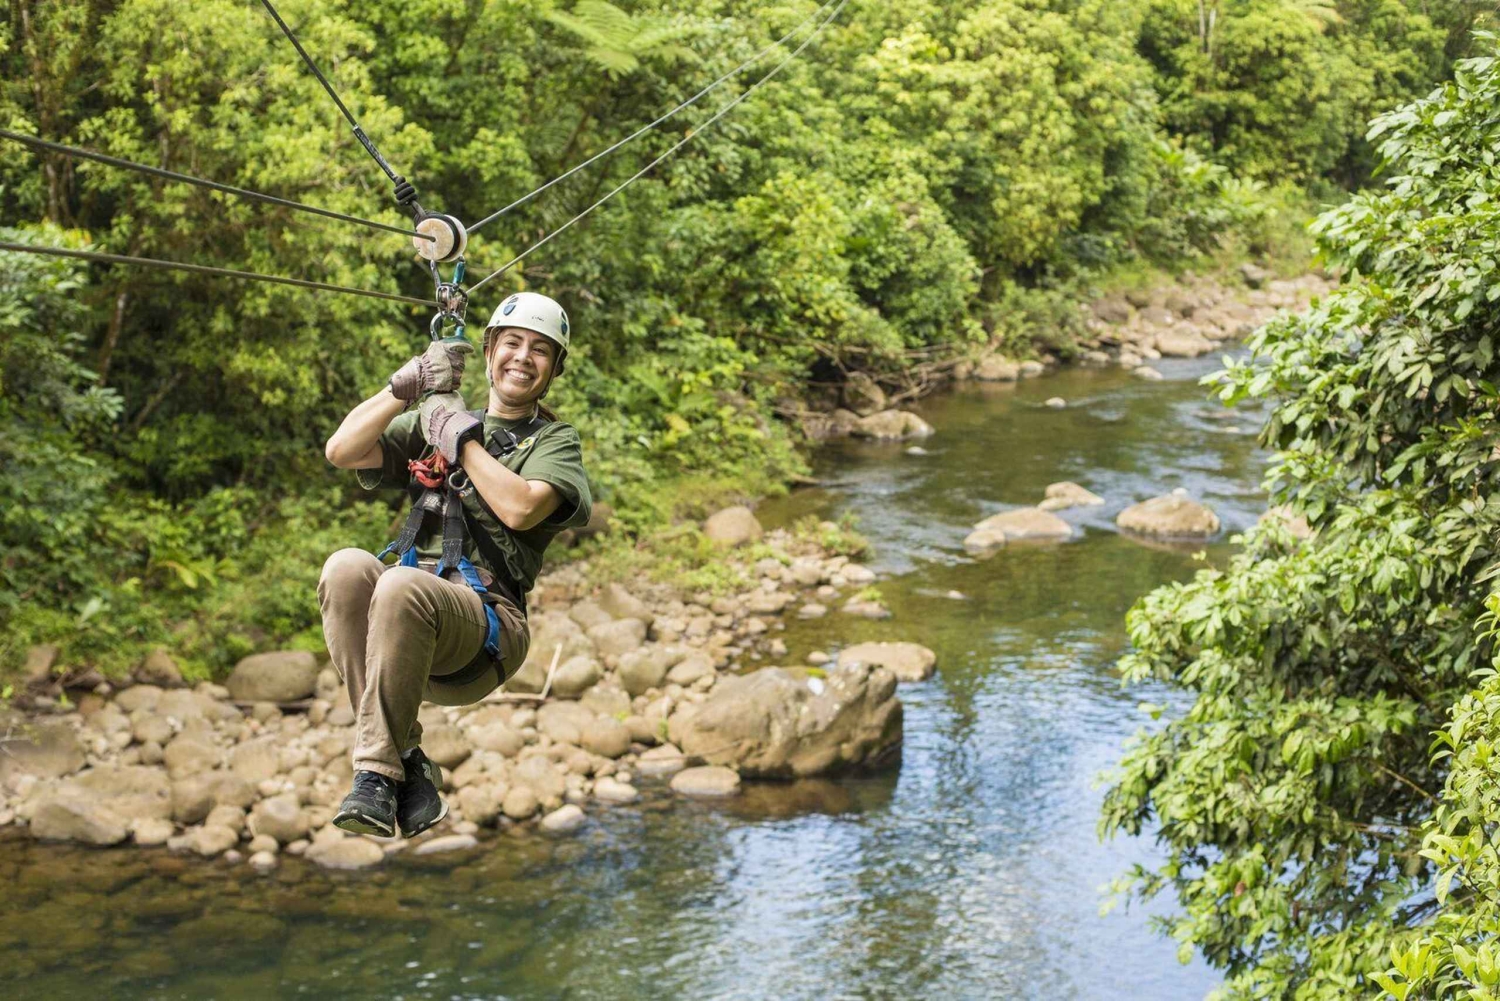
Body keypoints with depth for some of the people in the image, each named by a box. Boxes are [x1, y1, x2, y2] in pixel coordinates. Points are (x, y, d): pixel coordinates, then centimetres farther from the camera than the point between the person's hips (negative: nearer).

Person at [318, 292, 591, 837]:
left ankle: (379, 768, -30)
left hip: (487, 623, -4)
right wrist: (405, 386, 2)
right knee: (347, 567, -31)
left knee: (403, 584, -37)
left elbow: (520, 509, -9)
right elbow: (341, 451, 10)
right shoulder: (433, 419, 25)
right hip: (402, 614, 4)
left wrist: (460, 438, 0)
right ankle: (405, 758, -28)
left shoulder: (555, 441, 14)